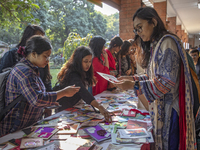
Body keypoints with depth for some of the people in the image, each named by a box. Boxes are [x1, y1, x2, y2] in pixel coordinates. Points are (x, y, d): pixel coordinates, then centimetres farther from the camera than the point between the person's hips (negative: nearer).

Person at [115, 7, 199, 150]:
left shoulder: (167, 42, -15)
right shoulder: (156, 44, 13)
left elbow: (167, 82, -22)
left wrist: (135, 85, -25)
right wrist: (133, 78, 6)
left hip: (170, 109, -9)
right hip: (160, 107, 9)